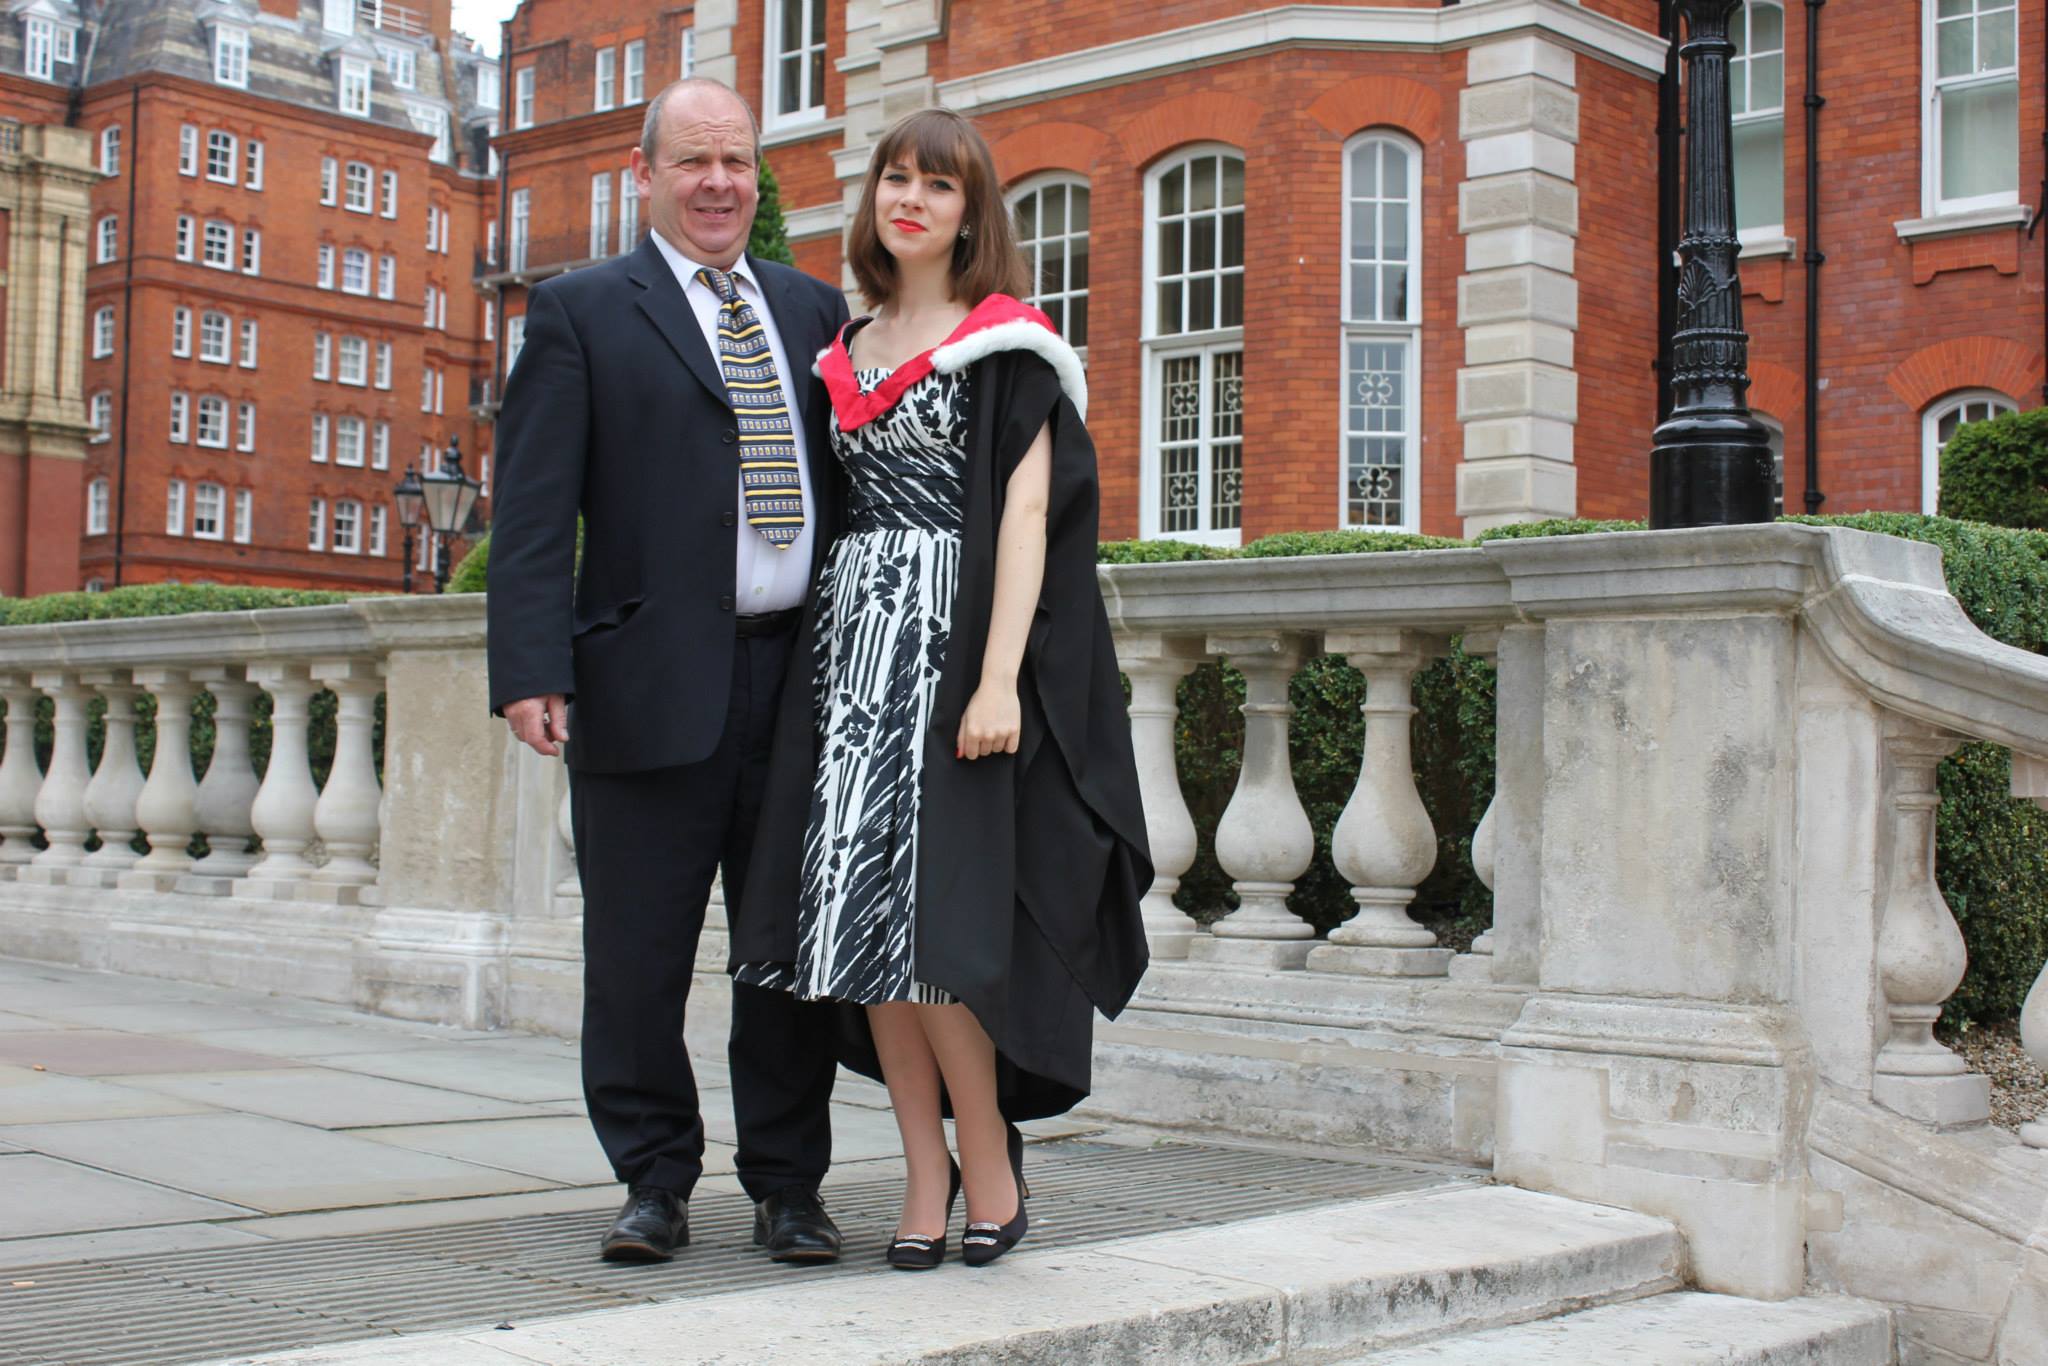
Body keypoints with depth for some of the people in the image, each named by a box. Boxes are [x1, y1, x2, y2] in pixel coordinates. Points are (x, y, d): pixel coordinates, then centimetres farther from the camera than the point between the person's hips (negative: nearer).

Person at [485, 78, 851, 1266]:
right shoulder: (582, 312, 5)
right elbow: (535, 507, -3)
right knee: (638, 956, 3)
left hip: (802, 674, 3)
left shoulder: (814, 309, 16)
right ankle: (657, 1184, 18)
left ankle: (788, 1186, 20)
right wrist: (531, 667, -13)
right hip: (654, 684, -3)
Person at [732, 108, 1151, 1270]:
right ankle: (927, 1169, 10)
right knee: (861, 908, 1)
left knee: (930, 913, -12)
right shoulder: (848, 352, 18)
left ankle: (990, 1161, 5)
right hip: (856, 639, 6)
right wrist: (839, 642, 9)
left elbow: (1026, 511, -10)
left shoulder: (1005, 342, -2)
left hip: (954, 641, -6)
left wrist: (997, 680, -19)